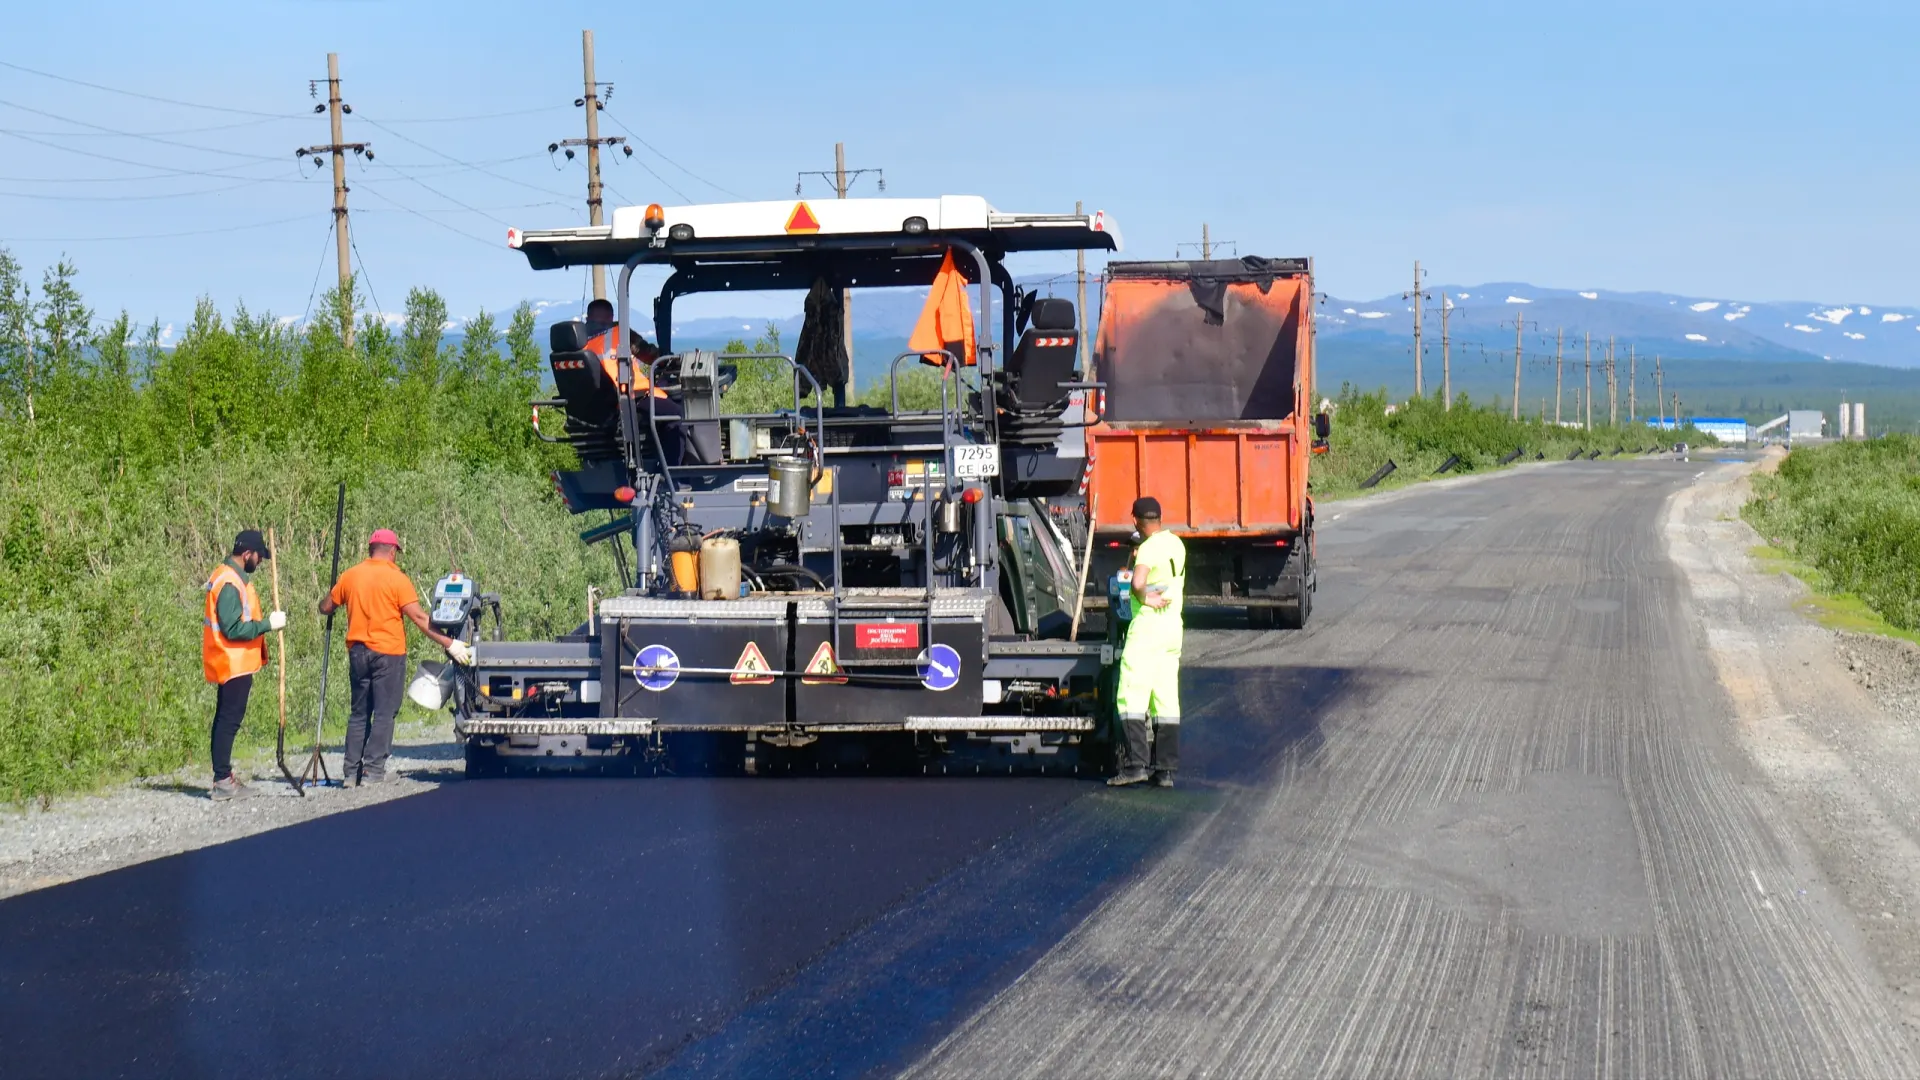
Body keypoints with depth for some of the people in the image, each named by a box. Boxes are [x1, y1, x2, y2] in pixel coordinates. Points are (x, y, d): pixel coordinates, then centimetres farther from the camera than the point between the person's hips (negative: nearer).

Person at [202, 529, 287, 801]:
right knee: (230, 720, -8)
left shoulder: (227, 576, 13)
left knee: (226, 719, 13)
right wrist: (268, 624, -20)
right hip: (234, 664, -11)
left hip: (231, 663, 11)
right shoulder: (230, 584, -20)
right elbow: (233, 629, -24)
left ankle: (223, 776, 18)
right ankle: (222, 782, -8)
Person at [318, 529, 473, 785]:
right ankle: (373, 771, -5)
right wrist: (449, 644, -12)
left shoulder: (350, 576, 5)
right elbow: (418, 617, -14)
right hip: (388, 652, -5)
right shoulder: (396, 579, -9)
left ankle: (351, 772, 11)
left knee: (359, 713, 13)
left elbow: (325, 607, 14)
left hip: (357, 651, 5)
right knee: (384, 713, 0)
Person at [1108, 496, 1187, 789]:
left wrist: (1145, 598, -12)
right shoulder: (1176, 544, 14)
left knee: (1131, 697, -8)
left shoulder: (1149, 547, -13)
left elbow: (1137, 582, -31)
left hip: (1147, 624, -9)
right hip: (1173, 627, 9)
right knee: (1166, 700, 7)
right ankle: (1165, 769, 6)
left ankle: (1136, 763, -15)